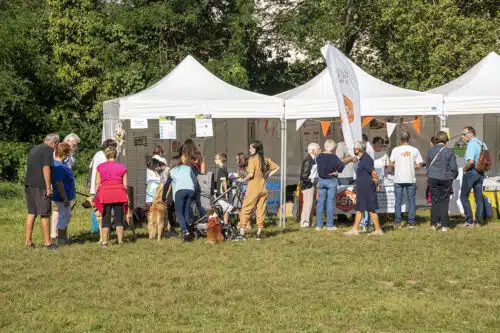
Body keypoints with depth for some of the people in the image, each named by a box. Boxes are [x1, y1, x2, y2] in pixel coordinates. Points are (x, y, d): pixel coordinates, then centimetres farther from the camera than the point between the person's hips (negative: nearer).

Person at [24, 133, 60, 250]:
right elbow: (46, 168, -17)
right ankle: (47, 242, 2)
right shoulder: (49, 150, -8)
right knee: (45, 214, -2)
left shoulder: (33, 149, 19)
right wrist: (48, 188, -16)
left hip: (29, 184, 8)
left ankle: (28, 241, 12)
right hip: (40, 186, -8)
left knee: (31, 213, 12)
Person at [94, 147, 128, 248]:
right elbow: (125, 184, 6)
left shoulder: (100, 167, 5)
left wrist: (97, 196, 11)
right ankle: (120, 241, 5)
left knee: (106, 219, 3)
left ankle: (104, 242, -1)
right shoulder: (122, 167, 8)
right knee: (119, 218, 7)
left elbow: (97, 183, 2)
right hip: (119, 194, 1)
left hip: (105, 194, -1)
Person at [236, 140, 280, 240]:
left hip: (253, 188, -6)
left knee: (245, 210, -1)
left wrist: (243, 179, -5)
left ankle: (242, 233, -4)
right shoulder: (265, 160, 8)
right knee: (261, 210, 10)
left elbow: (251, 174, -21)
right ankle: (259, 234, 12)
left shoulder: (252, 159, -12)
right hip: (263, 188, 6)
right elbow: (277, 167, 18)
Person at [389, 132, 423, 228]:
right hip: (411, 179, 0)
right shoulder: (414, 150, -1)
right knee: (411, 200, 7)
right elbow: (418, 165, -3)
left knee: (398, 200, 7)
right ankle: (411, 222, 5)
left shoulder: (396, 150, -2)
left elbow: (390, 164, -4)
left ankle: (398, 222, 5)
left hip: (398, 179, 0)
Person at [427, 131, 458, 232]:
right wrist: (453, 176, 14)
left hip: (433, 178, 1)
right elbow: (454, 167, -5)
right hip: (446, 179, -1)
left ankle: (434, 224, 10)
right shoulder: (449, 152, -7)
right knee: (444, 201, 5)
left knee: (435, 201, 10)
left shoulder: (430, 151, -2)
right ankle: (444, 225, 4)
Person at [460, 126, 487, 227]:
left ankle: (469, 220, -1)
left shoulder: (472, 144, -18)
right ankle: (478, 221, 13)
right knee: (479, 197, 10)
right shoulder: (482, 143, 10)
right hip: (481, 173, 8)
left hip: (471, 172, -8)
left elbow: (470, 161, -28)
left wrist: (465, 168, -12)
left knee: (464, 196, 2)